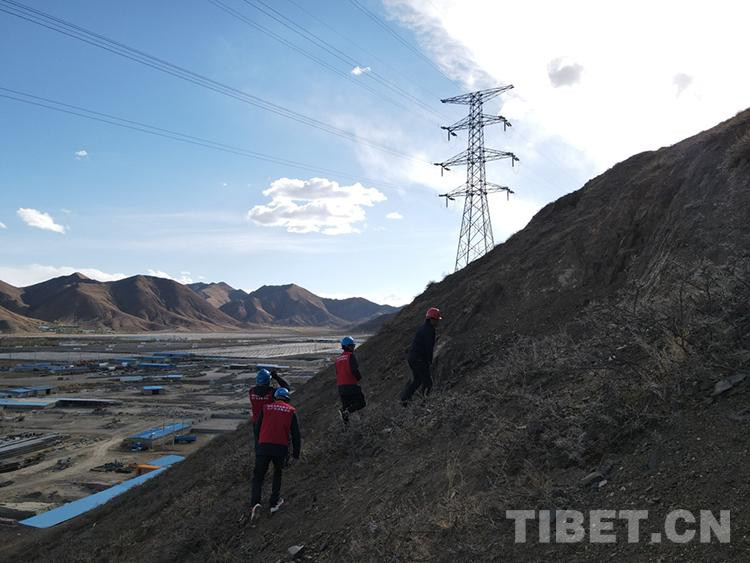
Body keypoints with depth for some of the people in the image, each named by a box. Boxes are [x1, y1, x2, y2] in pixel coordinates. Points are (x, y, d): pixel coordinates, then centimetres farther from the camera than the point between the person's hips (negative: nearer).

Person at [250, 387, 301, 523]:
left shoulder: (265, 408, 11)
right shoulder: (291, 411, 10)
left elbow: (257, 429, 13)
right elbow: (295, 433, 9)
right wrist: (296, 452, 17)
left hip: (263, 447, 0)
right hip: (281, 448, 0)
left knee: (258, 476, 10)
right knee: (278, 473, 23)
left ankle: (255, 502, -10)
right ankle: (274, 503, 21)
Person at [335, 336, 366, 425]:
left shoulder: (338, 358, 15)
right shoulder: (351, 356, -8)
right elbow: (355, 370, -19)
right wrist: (359, 378, -2)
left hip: (341, 387, 7)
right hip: (352, 385, -7)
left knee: (346, 404, 18)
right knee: (361, 403, 2)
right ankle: (347, 411, -18)